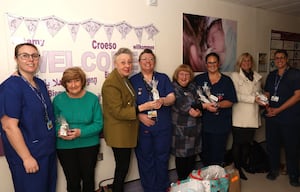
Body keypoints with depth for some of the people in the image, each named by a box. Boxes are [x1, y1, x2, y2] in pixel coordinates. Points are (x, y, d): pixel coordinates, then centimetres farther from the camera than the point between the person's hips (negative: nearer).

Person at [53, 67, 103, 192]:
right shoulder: (58, 99, -7)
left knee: (88, 178, 18)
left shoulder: (92, 98, -8)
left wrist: (81, 132, -23)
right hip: (65, 147, 0)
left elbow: (98, 124, -9)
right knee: (72, 181, 14)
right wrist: (59, 132, -20)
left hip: (89, 145, 0)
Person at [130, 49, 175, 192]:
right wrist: (140, 115, -15)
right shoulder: (133, 80, 3)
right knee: (145, 158, 8)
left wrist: (162, 101, -21)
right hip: (142, 126, -1)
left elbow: (172, 98, 1)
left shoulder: (163, 78, 8)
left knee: (162, 158, 11)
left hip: (163, 126, 1)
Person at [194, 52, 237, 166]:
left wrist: (218, 104, -17)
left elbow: (230, 101, 1)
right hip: (204, 123, 0)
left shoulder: (227, 81, 6)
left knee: (218, 154, 4)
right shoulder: (198, 79, 5)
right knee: (205, 153, 7)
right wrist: (205, 105, -18)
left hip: (221, 124, 0)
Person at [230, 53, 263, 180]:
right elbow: (236, 95, -10)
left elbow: (259, 92, 24)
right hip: (240, 116, -5)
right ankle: (237, 168, 14)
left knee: (247, 142, 13)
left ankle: (244, 164, 30)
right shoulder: (235, 76, -2)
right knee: (237, 143, 1)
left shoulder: (257, 77, 15)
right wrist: (253, 99, -15)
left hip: (252, 116, 5)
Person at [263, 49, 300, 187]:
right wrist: (268, 107, -4)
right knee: (272, 144, 11)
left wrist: (278, 110, -15)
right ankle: (274, 169, 30)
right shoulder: (271, 75, 11)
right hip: (272, 117, 5)